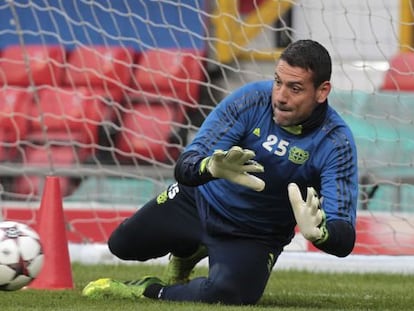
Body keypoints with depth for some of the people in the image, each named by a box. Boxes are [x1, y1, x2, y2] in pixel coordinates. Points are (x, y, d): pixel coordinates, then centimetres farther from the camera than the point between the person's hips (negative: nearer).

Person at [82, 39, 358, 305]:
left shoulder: (337, 143, -29)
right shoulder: (252, 99, -25)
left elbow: (344, 241, -36)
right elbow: (184, 168, -29)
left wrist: (318, 233, -61)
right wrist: (211, 168, -54)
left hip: (255, 235, -3)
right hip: (199, 201, 3)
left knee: (224, 293, -32)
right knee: (122, 246, 15)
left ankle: (148, 291, -4)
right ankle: (189, 251, 44)